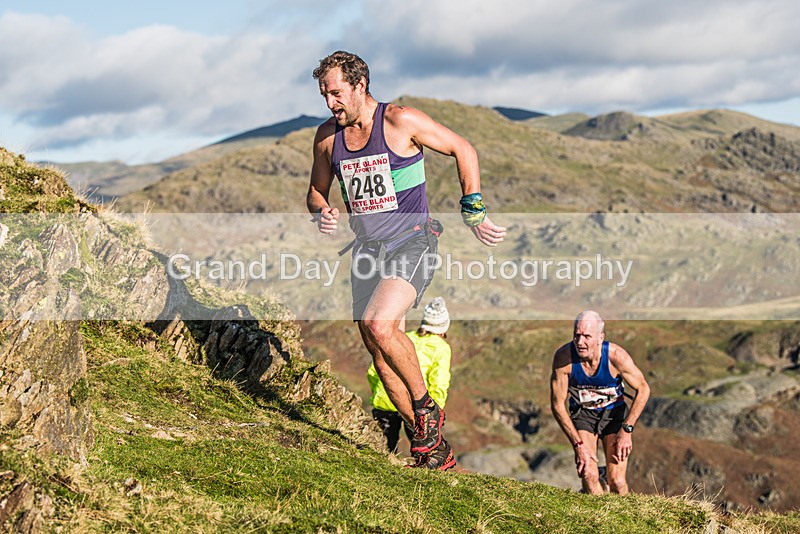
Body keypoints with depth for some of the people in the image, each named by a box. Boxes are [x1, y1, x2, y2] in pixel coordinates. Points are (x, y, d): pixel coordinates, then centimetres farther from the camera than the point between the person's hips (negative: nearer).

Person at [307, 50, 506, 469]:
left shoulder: (401, 121, -12)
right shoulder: (327, 136, 4)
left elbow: (463, 150, -2)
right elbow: (316, 191, 18)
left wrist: (474, 214, -4)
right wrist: (322, 213, -6)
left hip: (412, 242, -6)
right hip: (367, 247, 6)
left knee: (379, 325, -27)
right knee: (377, 350, 3)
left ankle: (427, 408, -4)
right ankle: (431, 444, 14)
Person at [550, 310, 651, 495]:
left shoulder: (616, 355, -27)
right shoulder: (563, 357, -26)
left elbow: (643, 389, -11)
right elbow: (557, 405, -15)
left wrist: (627, 430, -18)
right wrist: (578, 444, -18)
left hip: (614, 411, 0)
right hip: (582, 413, 1)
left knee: (617, 482, -10)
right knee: (589, 476, -16)